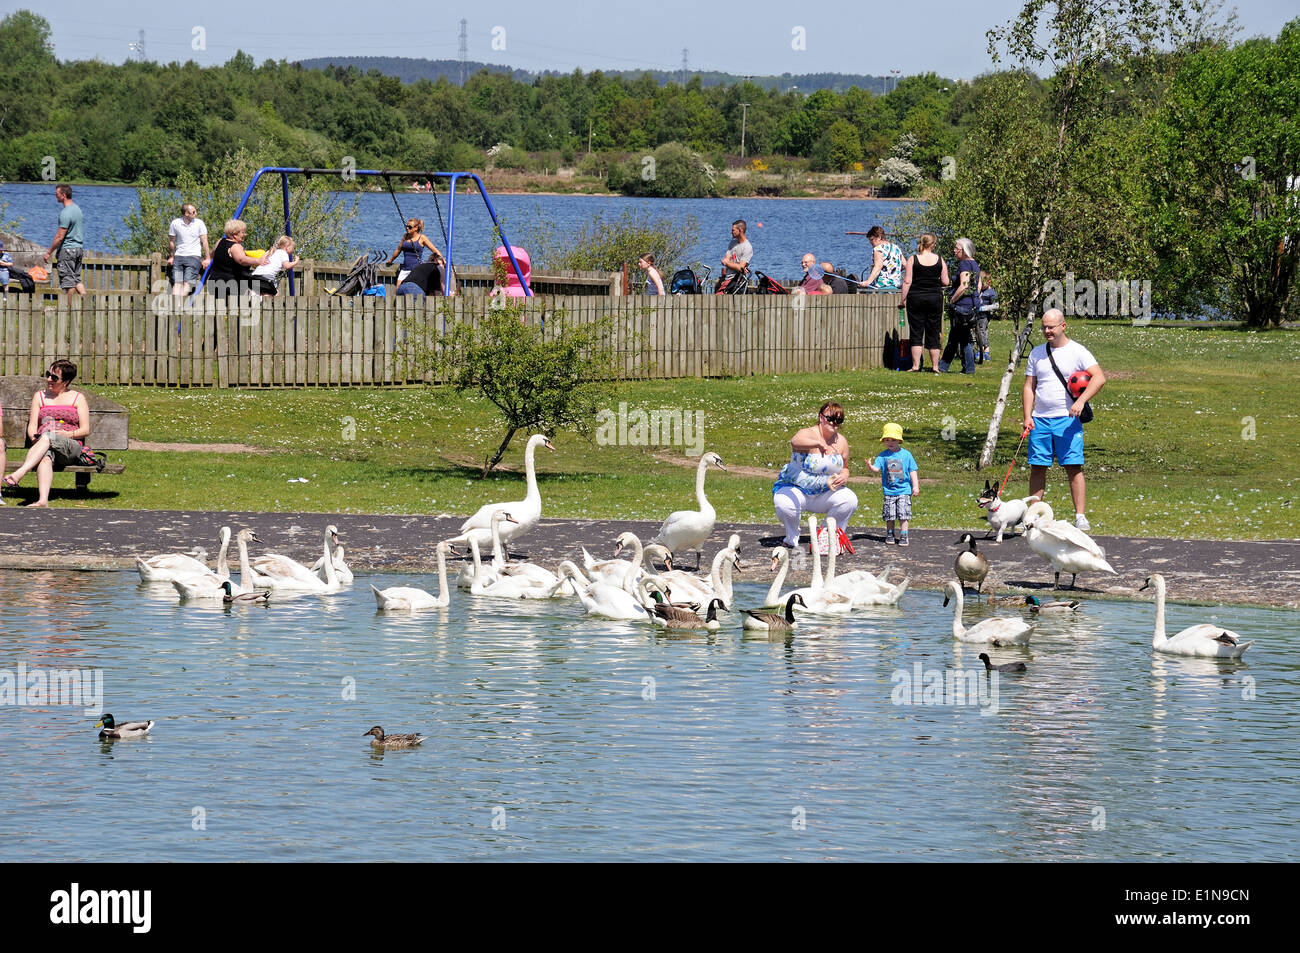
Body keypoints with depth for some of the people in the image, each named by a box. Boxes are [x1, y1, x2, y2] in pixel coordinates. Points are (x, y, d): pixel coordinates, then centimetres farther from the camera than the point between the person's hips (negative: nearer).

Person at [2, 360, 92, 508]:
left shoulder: (78, 398, 16)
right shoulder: (40, 396, 22)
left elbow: (85, 430, 8)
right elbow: (32, 427, 14)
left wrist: (68, 434, -11)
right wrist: (34, 438, -9)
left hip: (71, 447, -2)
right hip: (41, 444, 2)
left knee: (47, 437, -38)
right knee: (45, 457, -39)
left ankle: (18, 474, -57)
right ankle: (43, 500, -63)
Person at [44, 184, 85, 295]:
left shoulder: (65, 213, -20)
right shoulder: (77, 208, 9)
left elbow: (60, 237, -21)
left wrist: (49, 252, -13)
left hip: (67, 249, -9)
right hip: (78, 248, 9)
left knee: (68, 281, -2)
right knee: (77, 279, 13)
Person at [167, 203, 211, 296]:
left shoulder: (199, 223, 0)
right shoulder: (175, 223, 2)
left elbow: (204, 241, 3)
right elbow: (171, 241, 13)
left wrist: (207, 258, 1)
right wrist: (171, 257, 18)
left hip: (194, 256, -2)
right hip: (179, 256, 2)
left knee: (187, 283, -15)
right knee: (177, 283, -9)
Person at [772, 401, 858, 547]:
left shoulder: (841, 442, 1)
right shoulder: (808, 434, -19)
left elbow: (844, 468, 16)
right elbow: (796, 442, -45)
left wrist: (844, 476, -10)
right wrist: (818, 443, -65)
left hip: (825, 493, 4)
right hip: (796, 489, -4)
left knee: (850, 500, -21)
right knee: (784, 504, -36)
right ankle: (792, 538, -4)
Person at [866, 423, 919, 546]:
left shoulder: (906, 455, 1)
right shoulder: (882, 456, 2)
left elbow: (912, 471, 5)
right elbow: (877, 468, -8)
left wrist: (915, 486, 0)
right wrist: (871, 467, -31)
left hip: (904, 490, -1)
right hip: (889, 491, 1)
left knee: (903, 514, -7)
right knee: (889, 516, 4)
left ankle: (903, 536, -2)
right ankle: (890, 534, 19)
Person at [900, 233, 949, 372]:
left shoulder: (912, 259, -5)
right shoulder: (939, 260, -1)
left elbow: (907, 282, -8)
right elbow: (945, 282, 1)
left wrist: (903, 299, -2)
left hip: (916, 298, -1)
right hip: (935, 297, 1)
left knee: (916, 334, 2)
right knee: (933, 333, 8)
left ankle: (915, 365, -4)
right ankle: (935, 366, 9)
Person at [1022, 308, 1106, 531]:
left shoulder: (1077, 352, 0)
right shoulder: (1037, 353, 14)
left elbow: (1099, 378, -10)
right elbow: (1029, 387, 15)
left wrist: (1081, 401, -22)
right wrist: (1027, 417, 2)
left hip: (1067, 420, -4)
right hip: (1040, 420, 4)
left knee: (1074, 467, -8)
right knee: (1037, 468, 2)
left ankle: (1081, 516, -8)